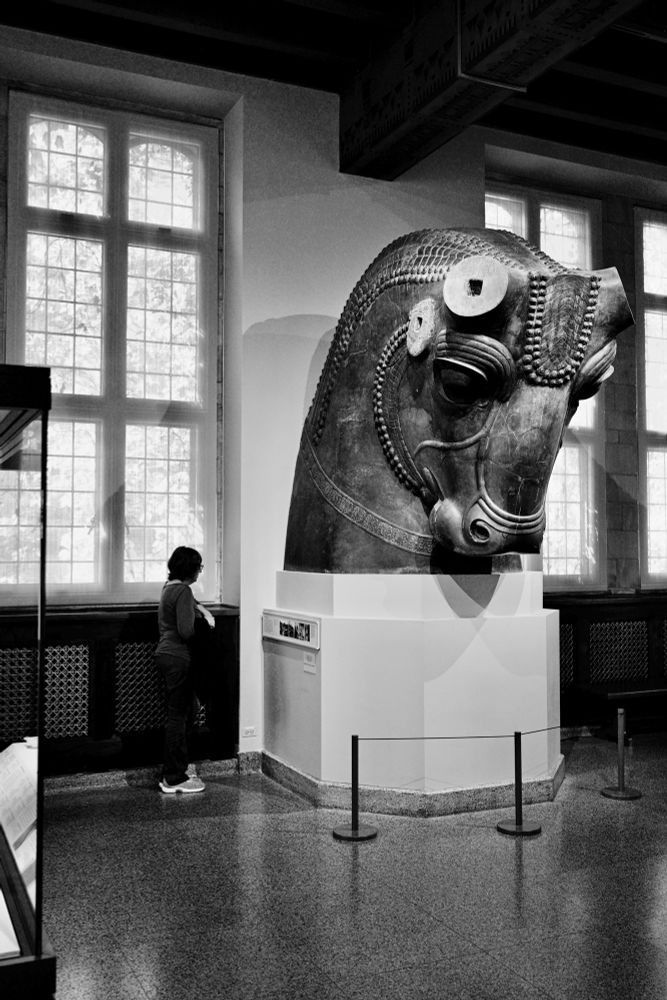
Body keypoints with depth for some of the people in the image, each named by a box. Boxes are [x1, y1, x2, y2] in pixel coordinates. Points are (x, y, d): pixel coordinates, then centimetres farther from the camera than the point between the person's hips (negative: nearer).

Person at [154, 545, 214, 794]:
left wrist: (203, 611, 17)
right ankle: (173, 779, 5)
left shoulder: (169, 587, 12)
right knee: (178, 715, -3)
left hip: (165, 654, 10)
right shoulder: (183, 591, -18)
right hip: (178, 658, -10)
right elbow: (186, 631, -23)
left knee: (190, 708, 20)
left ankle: (177, 767, 27)